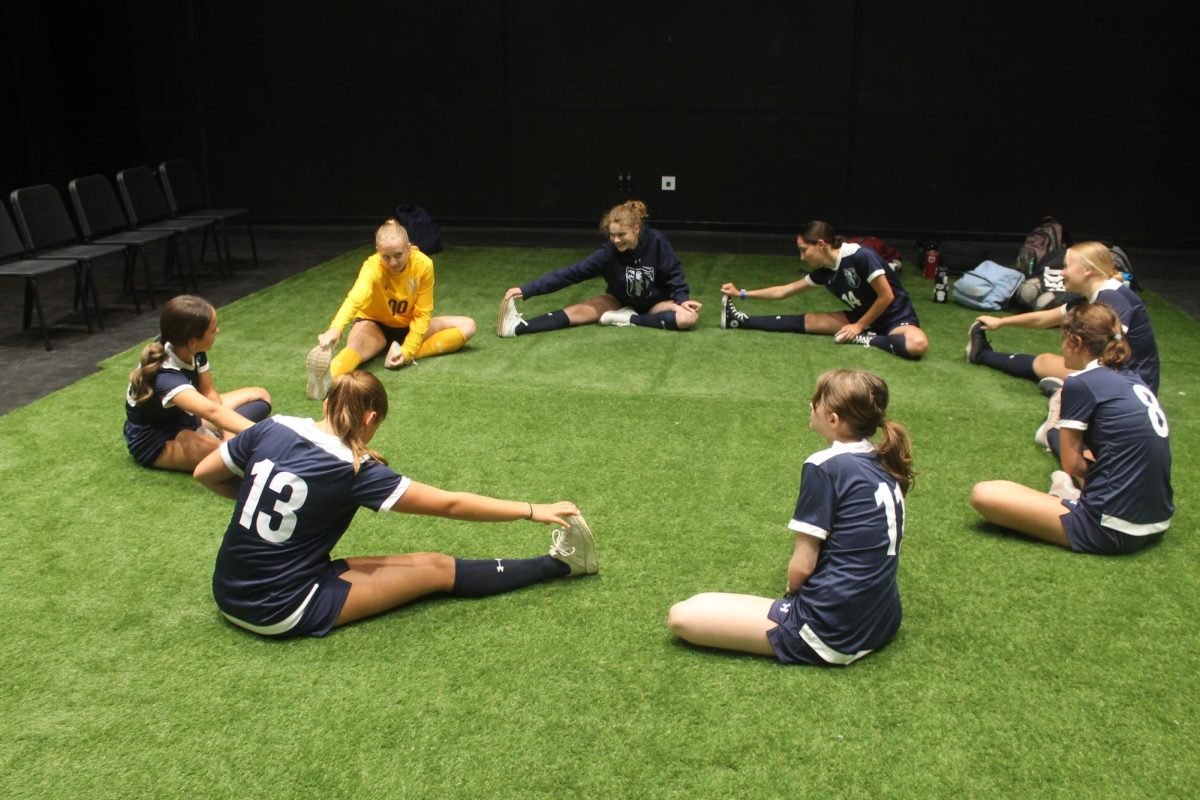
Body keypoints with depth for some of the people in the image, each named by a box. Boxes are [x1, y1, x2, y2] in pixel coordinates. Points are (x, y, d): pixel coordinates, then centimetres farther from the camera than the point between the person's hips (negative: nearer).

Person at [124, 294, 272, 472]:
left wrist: (227, 432, -19)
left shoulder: (193, 350, -15)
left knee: (261, 397, 2)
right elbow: (212, 412, -52)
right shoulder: (166, 376, -37)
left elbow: (209, 392, -5)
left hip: (185, 417, 9)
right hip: (155, 440, -9)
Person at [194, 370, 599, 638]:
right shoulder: (353, 472, -18)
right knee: (437, 568, 1)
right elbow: (451, 505, -14)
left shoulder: (272, 428, -5)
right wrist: (533, 511, -7)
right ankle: (558, 564, 12)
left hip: (229, 593, 7)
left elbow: (204, 474, 8)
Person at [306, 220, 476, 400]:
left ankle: (407, 357, -29)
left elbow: (422, 313, -16)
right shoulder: (372, 267, -30)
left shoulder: (423, 265, -23)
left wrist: (408, 351, -29)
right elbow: (355, 298, -51)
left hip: (409, 326, 4)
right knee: (357, 343, -38)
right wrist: (335, 329, -70)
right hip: (375, 324, -3)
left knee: (467, 326, -15)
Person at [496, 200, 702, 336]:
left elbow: (674, 274, -11)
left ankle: (629, 319, -24)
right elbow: (571, 272, -26)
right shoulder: (609, 252, -22)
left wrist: (682, 299, -28)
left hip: (655, 302, 0)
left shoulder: (656, 242, -25)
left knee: (688, 317, -30)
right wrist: (527, 290, -33)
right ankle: (518, 327, -39)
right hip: (620, 301, 1)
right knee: (579, 310, -21)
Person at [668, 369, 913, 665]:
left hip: (829, 633, -8)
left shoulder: (824, 466, -16)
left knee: (681, 616, -8)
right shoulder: (886, 464, 6)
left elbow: (802, 566, -13)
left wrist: (792, 590, 9)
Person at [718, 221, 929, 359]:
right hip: (862, 316, 6)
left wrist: (859, 327, -16)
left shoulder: (861, 257, -26)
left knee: (917, 344, -40)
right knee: (805, 321, -2)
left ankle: (866, 339, -22)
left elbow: (887, 297, -22)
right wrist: (742, 294, 7)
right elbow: (785, 291, 8)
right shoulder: (824, 272, -3)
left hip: (895, 316, -6)